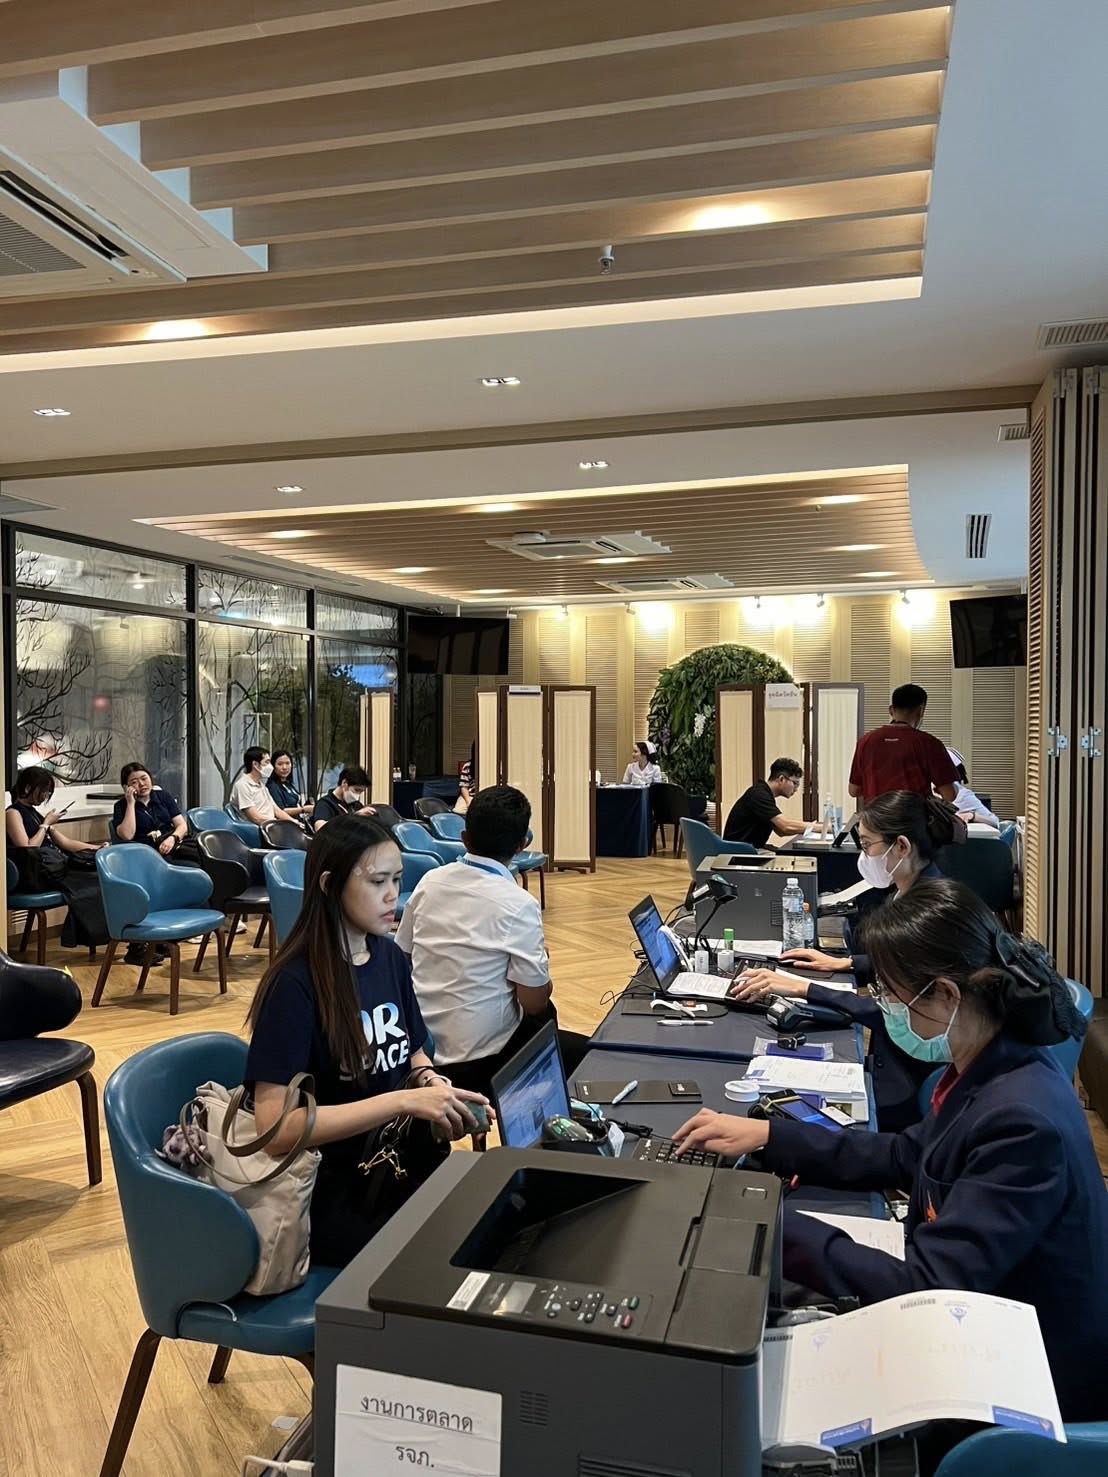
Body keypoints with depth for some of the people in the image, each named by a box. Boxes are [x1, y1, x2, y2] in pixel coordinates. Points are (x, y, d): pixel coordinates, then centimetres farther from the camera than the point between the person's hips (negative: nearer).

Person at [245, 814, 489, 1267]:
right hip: (330, 1191, -6)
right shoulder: (295, 984, -16)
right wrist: (404, 1100, -25)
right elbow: (276, 1127, -21)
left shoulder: (390, 957, 4)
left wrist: (431, 1083, -6)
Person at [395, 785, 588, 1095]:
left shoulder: (429, 881, -3)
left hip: (421, 1041, 6)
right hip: (478, 1058, -6)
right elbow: (534, 1002, -16)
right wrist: (541, 983, 5)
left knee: (545, 1014, 27)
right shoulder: (519, 905, -19)